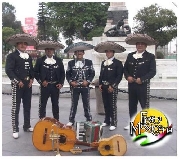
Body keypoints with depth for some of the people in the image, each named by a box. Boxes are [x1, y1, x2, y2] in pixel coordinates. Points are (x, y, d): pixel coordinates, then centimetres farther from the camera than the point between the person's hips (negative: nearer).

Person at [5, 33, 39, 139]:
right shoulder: (12, 56, -4)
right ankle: (15, 130, 3)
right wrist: (18, 81, -16)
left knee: (27, 107, 12)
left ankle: (27, 126, 24)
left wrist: (31, 79, 1)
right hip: (17, 85, -6)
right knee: (16, 108, -3)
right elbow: (8, 70, -13)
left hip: (28, 85, 6)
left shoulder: (29, 57, 16)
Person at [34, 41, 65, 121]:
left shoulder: (58, 60, 7)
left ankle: (56, 121, 21)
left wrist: (61, 83, 0)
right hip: (44, 85, -2)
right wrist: (41, 81, -8)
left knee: (55, 104, 11)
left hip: (55, 86, 2)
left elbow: (62, 73, 10)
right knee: (42, 104, 2)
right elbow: (35, 72, 2)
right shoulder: (40, 60, 1)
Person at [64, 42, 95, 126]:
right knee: (74, 104, 6)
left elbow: (92, 73, 4)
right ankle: (71, 120, 15)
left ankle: (89, 120, 17)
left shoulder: (89, 62, 4)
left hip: (85, 87, 0)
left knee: (86, 104, 7)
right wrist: (71, 82, -8)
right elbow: (68, 74, 7)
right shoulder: (71, 63, 6)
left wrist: (88, 81, -10)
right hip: (74, 87, 0)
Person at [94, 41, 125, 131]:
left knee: (113, 105, -4)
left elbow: (119, 76, -10)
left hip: (112, 87, -6)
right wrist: (100, 84, 4)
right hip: (104, 87, 6)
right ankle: (107, 121, 22)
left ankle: (113, 123, 3)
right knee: (106, 105, 12)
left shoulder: (118, 63, -4)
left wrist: (112, 86, -16)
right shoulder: (103, 63, 15)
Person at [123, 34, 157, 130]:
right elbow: (125, 68, 13)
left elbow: (153, 71, -9)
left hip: (143, 85, -4)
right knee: (132, 105, 12)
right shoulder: (130, 55, 11)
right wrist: (127, 77, -7)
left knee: (145, 106, 0)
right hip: (131, 85, 5)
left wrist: (142, 79, -19)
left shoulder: (150, 56, -2)